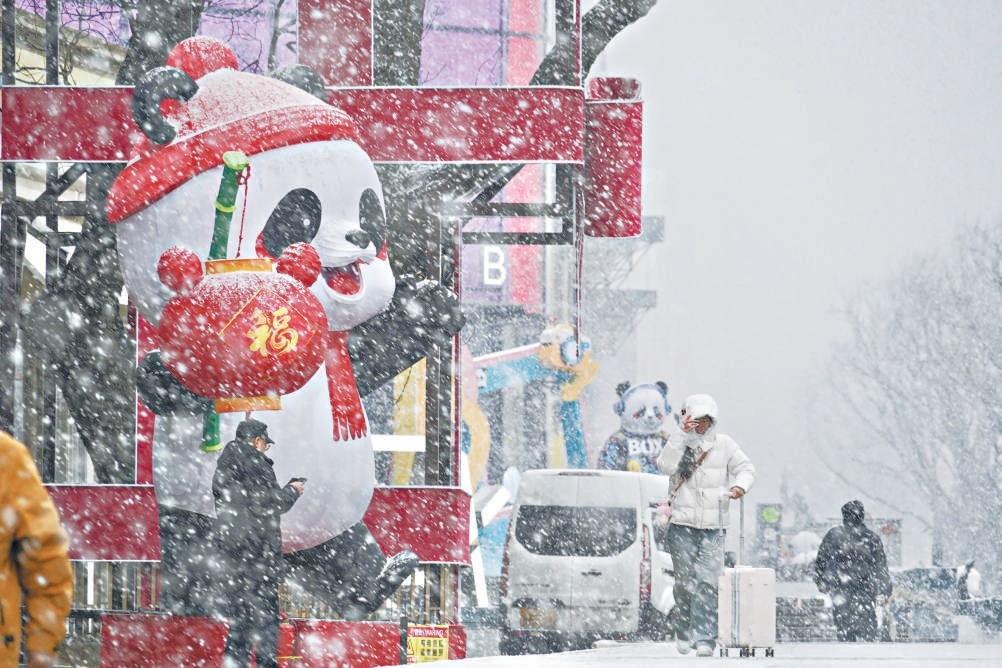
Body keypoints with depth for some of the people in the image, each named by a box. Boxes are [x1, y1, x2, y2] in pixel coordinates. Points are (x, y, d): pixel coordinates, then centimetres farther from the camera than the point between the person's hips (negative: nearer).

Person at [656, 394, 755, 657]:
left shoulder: (724, 445, 8)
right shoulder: (679, 444, 5)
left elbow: (746, 468, 10)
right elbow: (666, 467, -12)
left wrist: (741, 485, -11)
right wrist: (682, 435, -16)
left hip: (713, 527, 0)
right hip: (682, 526, 0)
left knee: (708, 582, -10)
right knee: (685, 582, 1)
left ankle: (704, 638, -12)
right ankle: (683, 632, 17)